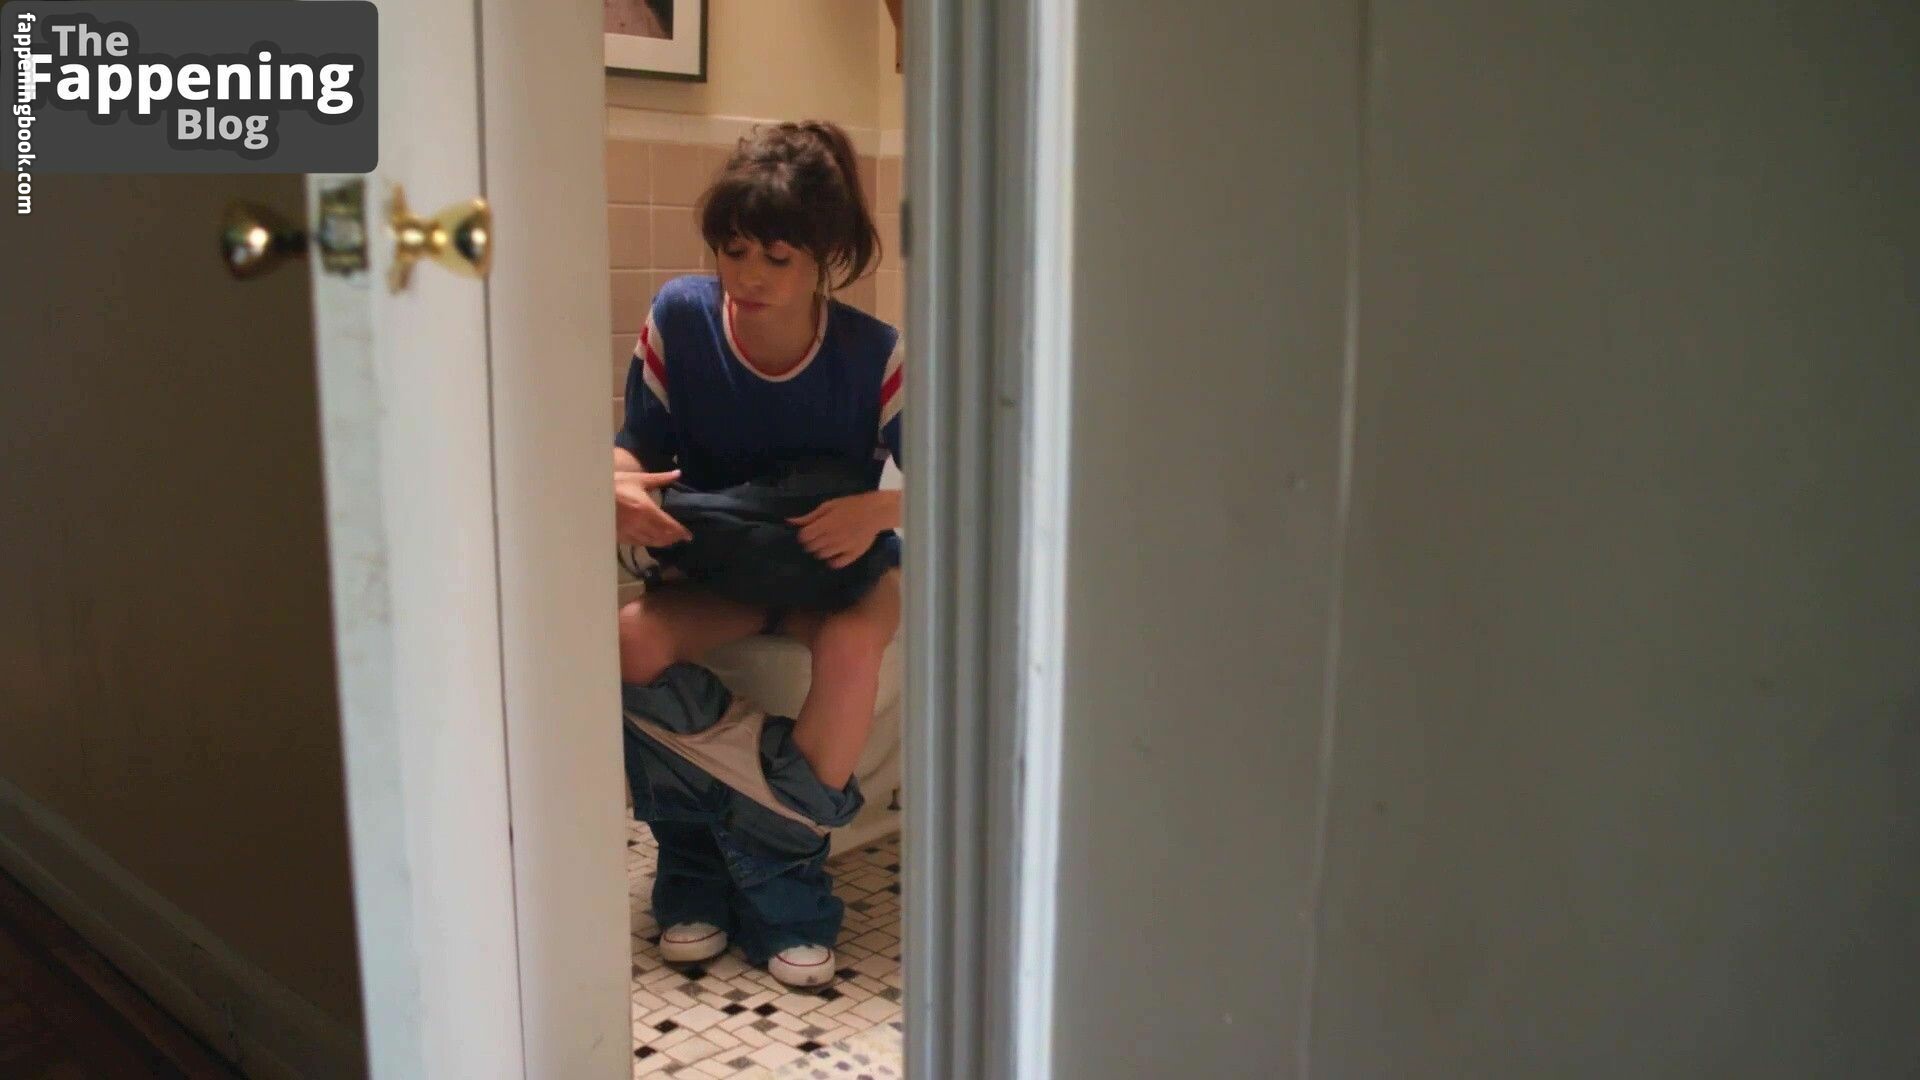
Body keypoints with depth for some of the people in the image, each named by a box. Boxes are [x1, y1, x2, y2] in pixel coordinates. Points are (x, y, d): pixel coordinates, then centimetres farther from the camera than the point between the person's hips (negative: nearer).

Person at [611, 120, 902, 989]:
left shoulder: (874, 355, -19)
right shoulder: (678, 316, -13)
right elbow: (639, 442, -3)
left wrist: (879, 511, -36)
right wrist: (621, 487, -28)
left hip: (837, 561, -1)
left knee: (851, 647, -36)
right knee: (629, 641, -30)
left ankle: (783, 872, -16)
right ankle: (693, 858, -8)